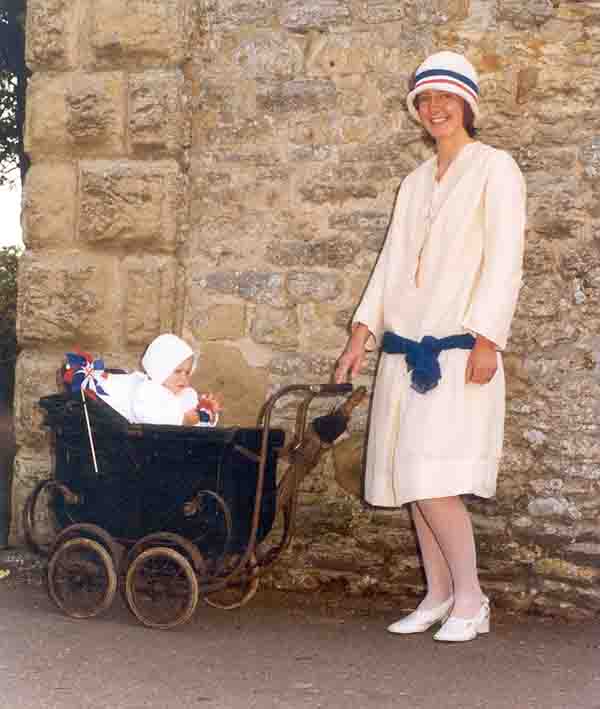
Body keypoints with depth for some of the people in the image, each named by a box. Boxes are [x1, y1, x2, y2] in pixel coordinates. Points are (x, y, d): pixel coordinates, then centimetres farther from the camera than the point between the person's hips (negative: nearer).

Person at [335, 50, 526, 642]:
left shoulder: (494, 170, 1)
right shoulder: (415, 183, 20)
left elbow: (504, 260, -7)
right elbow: (391, 261, 17)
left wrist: (487, 340, -16)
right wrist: (361, 335, 9)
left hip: (458, 351, -6)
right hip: (405, 351, 7)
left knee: (433, 482, -14)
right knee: (411, 482, 5)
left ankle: (470, 599, 1)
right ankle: (437, 597, 17)